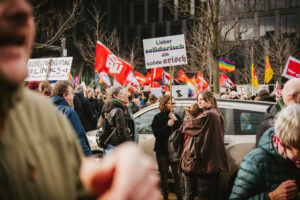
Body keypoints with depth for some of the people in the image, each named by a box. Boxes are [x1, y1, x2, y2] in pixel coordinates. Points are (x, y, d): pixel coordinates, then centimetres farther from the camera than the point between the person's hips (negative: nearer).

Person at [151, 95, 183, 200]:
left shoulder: (177, 117, 7)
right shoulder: (158, 118, 0)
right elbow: (156, 133, -10)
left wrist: (175, 121, -13)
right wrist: (168, 125, -18)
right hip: (162, 151, -1)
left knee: (177, 175, -3)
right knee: (164, 175, 8)